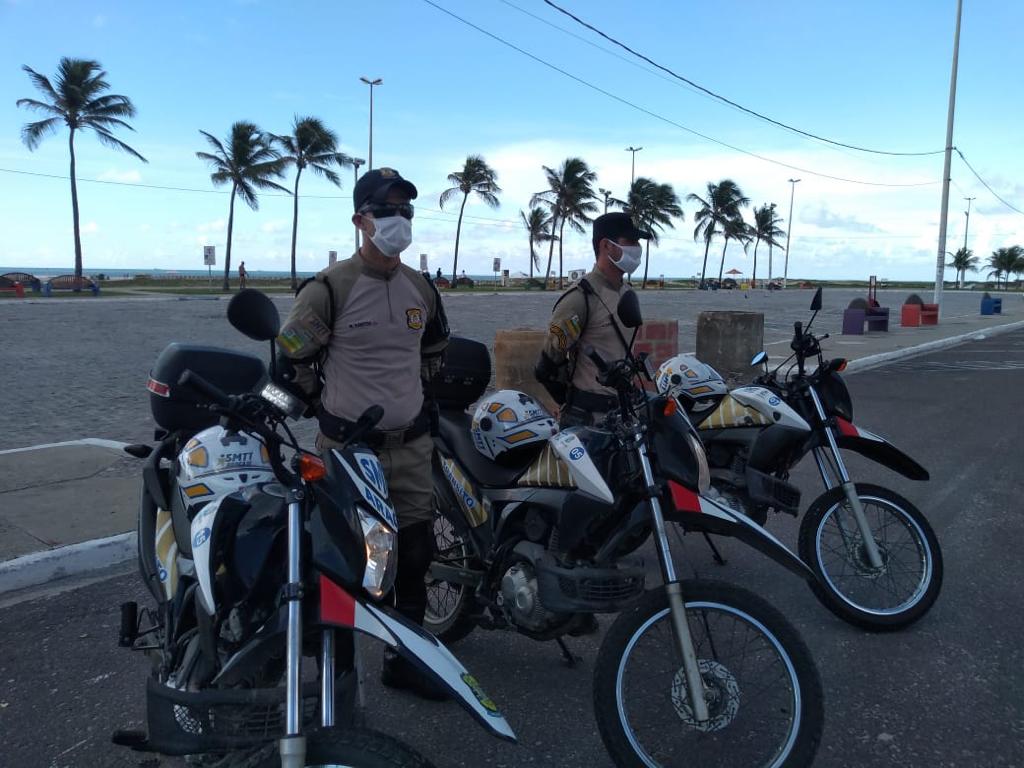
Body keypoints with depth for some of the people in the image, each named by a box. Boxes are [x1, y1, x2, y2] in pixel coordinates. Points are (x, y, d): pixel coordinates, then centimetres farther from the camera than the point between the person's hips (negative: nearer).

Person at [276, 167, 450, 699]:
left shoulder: (422, 289, 9)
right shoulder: (329, 288, -10)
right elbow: (291, 352, -3)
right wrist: (328, 405, 2)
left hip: (410, 445, 6)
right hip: (349, 447, -6)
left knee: (415, 555, 11)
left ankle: (404, 658, 27)